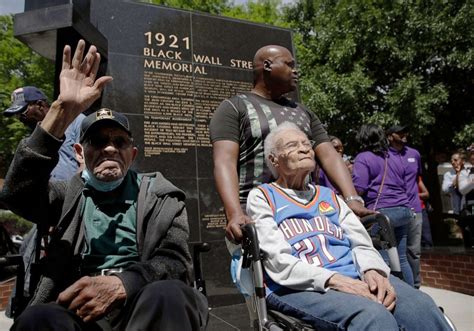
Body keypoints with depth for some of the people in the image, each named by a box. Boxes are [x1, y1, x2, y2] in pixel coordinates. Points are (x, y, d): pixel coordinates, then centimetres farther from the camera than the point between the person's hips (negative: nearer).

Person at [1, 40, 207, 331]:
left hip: (143, 304, -1)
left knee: (167, 293, -34)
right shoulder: (69, 195, 15)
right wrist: (63, 110, -14)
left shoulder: (160, 195, 11)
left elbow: (177, 263, 0)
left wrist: (122, 283, -20)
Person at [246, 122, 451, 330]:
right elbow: (278, 261, -6)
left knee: (421, 306, -22)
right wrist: (333, 280, -19)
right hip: (299, 288, -5)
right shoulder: (261, 197, 7)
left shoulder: (329, 196, 23)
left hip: (354, 277, 5)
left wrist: (372, 271, -10)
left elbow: (362, 244, 14)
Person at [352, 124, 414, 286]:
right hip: (403, 210, 7)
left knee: (383, 260, -3)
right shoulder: (396, 158, 20)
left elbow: (358, 189, -12)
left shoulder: (363, 158, -2)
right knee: (401, 258, 13)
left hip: (381, 211, -7)